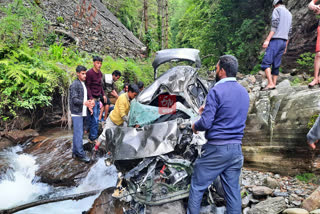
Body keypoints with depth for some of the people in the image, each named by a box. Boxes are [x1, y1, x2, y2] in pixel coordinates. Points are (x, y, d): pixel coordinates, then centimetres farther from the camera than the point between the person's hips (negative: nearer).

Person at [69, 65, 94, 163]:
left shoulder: (83, 84, 18)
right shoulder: (74, 85, -10)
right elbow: (74, 99, -17)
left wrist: (89, 103, 7)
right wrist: (84, 103, -30)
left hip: (82, 113, 9)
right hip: (77, 112, -9)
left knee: (78, 133, 13)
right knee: (79, 134, -8)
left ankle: (75, 152, 20)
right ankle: (80, 154, -4)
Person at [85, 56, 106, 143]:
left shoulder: (100, 73, 12)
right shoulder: (89, 73, -13)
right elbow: (87, 87, -14)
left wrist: (103, 95, 20)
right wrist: (91, 99, -19)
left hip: (98, 99, 8)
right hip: (93, 99, -8)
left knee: (95, 119, 12)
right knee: (95, 120, -6)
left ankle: (91, 136, 23)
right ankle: (93, 138, 4)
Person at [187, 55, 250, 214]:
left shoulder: (216, 91, -14)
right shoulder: (244, 92, 10)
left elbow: (206, 123, -19)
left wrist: (195, 126, 2)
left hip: (216, 149, -7)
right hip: (236, 149, 7)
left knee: (197, 187, 7)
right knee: (233, 190, 13)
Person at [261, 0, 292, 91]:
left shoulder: (277, 10, 2)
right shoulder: (289, 14, 24)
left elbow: (274, 26, -13)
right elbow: (289, 32, 22)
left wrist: (267, 40, -17)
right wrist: (286, 46, 25)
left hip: (275, 40, -8)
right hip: (283, 42, 8)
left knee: (266, 62, -13)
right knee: (276, 65, 7)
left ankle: (270, 84, -23)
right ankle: (274, 84, 4)